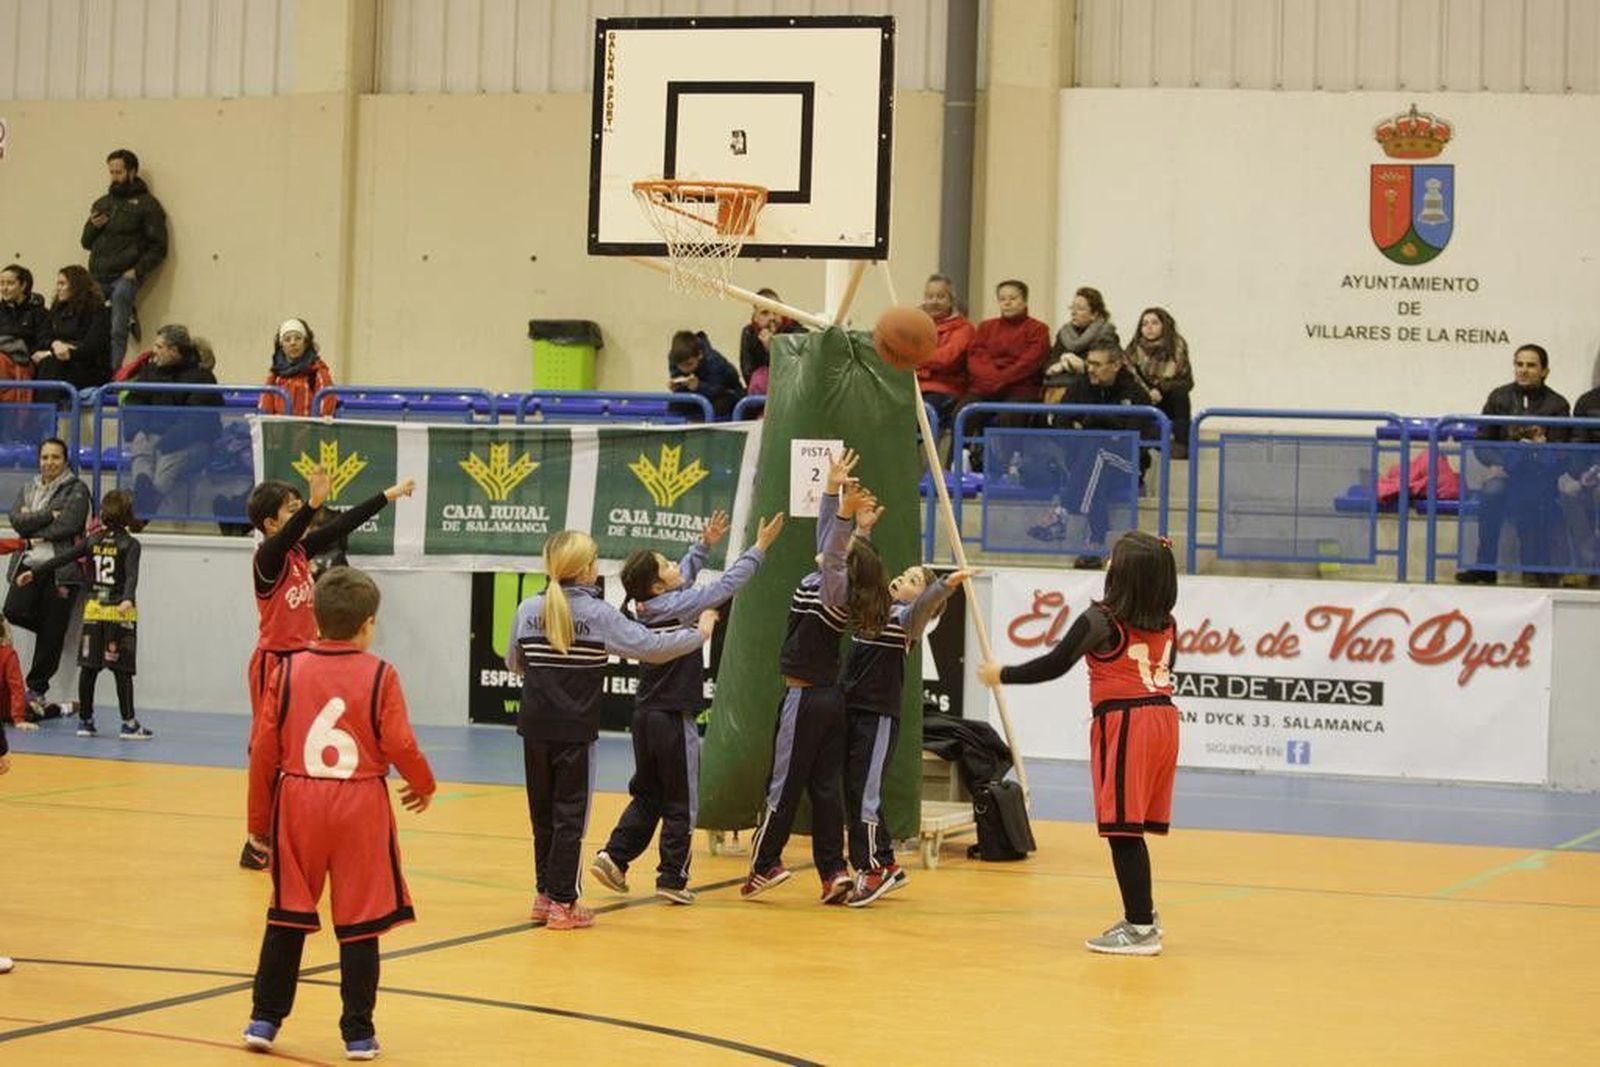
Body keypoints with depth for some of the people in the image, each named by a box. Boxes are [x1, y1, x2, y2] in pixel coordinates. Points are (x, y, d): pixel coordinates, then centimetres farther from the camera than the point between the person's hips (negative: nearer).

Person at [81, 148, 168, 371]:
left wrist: (138, 271, -13)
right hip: (97, 278, 6)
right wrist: (93, 227, 3)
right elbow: (86, 242, 25)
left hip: (124, 278, -6)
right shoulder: (102, 203, 22)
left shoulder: (146, 204, 3)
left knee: (117, 333, -14)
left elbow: (158, 247, -3)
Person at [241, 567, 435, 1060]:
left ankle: (265, 1019, 17)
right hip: (360, 807, -2)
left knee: (287, 916, 13)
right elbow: (400, 746, -10)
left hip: (297, 802, 2)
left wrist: (260, 817, 12)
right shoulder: (379, 675, -6)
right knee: (360, 923, 4)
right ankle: (358, 1033, 7)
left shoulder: (289, 670, 1)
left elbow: (263, 748, 1)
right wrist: (424, 786, 11)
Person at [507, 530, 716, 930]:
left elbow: (513, 664, 15)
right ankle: (563, 903, 2)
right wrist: (700, 634, 7)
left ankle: (545, 894, 21)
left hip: (535, 728, 4)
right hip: (575, 730, -4)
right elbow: (651, 646, -7)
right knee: (570, 815, 2)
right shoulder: (598, 614, -9)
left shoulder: (528, 610, 2)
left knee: (542, 813, 15)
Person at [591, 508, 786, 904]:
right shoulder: (677, 605, -15)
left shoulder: (649, 605, 5)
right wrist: (760, 547, -4)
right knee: (681, 804, 3)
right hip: (674, 719, -7)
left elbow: (684, 577, 24)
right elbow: (727, 585, -12)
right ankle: (672, 879, 6)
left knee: (646, 796, 18)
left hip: (646, 715, 7)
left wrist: (704, 545, 28)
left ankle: (614, 857, 7)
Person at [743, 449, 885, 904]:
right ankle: (833, 872, 4)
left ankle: (765, 863, 5)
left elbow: (830, 552, -33)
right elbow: (827, 542, 16)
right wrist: (832, 488, 17)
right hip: (829, 696, 8)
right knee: (825, 786, 6)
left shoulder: (833, 591, -15)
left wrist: (846, 512, -45)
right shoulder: (830, 587, 7)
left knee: (784, 783, -1)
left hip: (804, 697, -8)